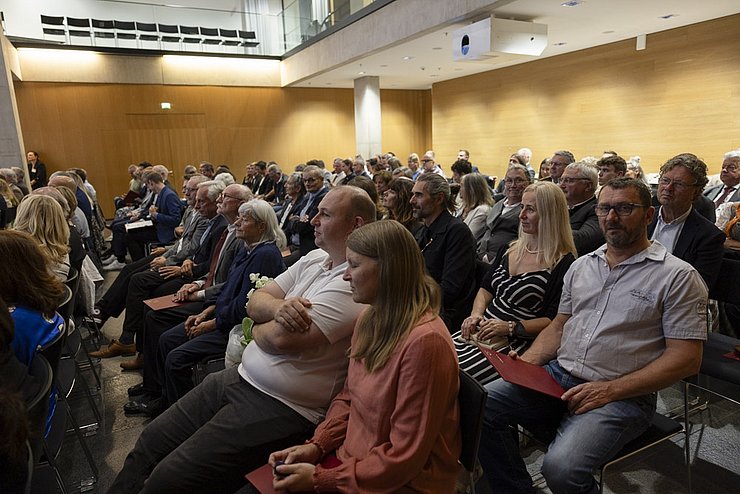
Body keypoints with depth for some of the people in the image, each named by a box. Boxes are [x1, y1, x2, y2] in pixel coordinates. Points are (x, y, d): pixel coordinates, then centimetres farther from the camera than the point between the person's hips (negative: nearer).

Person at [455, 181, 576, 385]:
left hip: (516, 344, -6)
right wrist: (476, 314, 1)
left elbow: (555, 321, -12)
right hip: (481, 332, 7)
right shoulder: (509, 249, 15)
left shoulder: (564, 264, -7)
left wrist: (510, 327, -18)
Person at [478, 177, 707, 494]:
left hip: (622, 396, -5)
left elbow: (686, 358, -8)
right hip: (557, 375, 6)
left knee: (561, 468, -30)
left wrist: (610, 389, -16)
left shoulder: (678, 276, -3)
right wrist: (526, 361, -1)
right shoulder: (581, 265, 14)